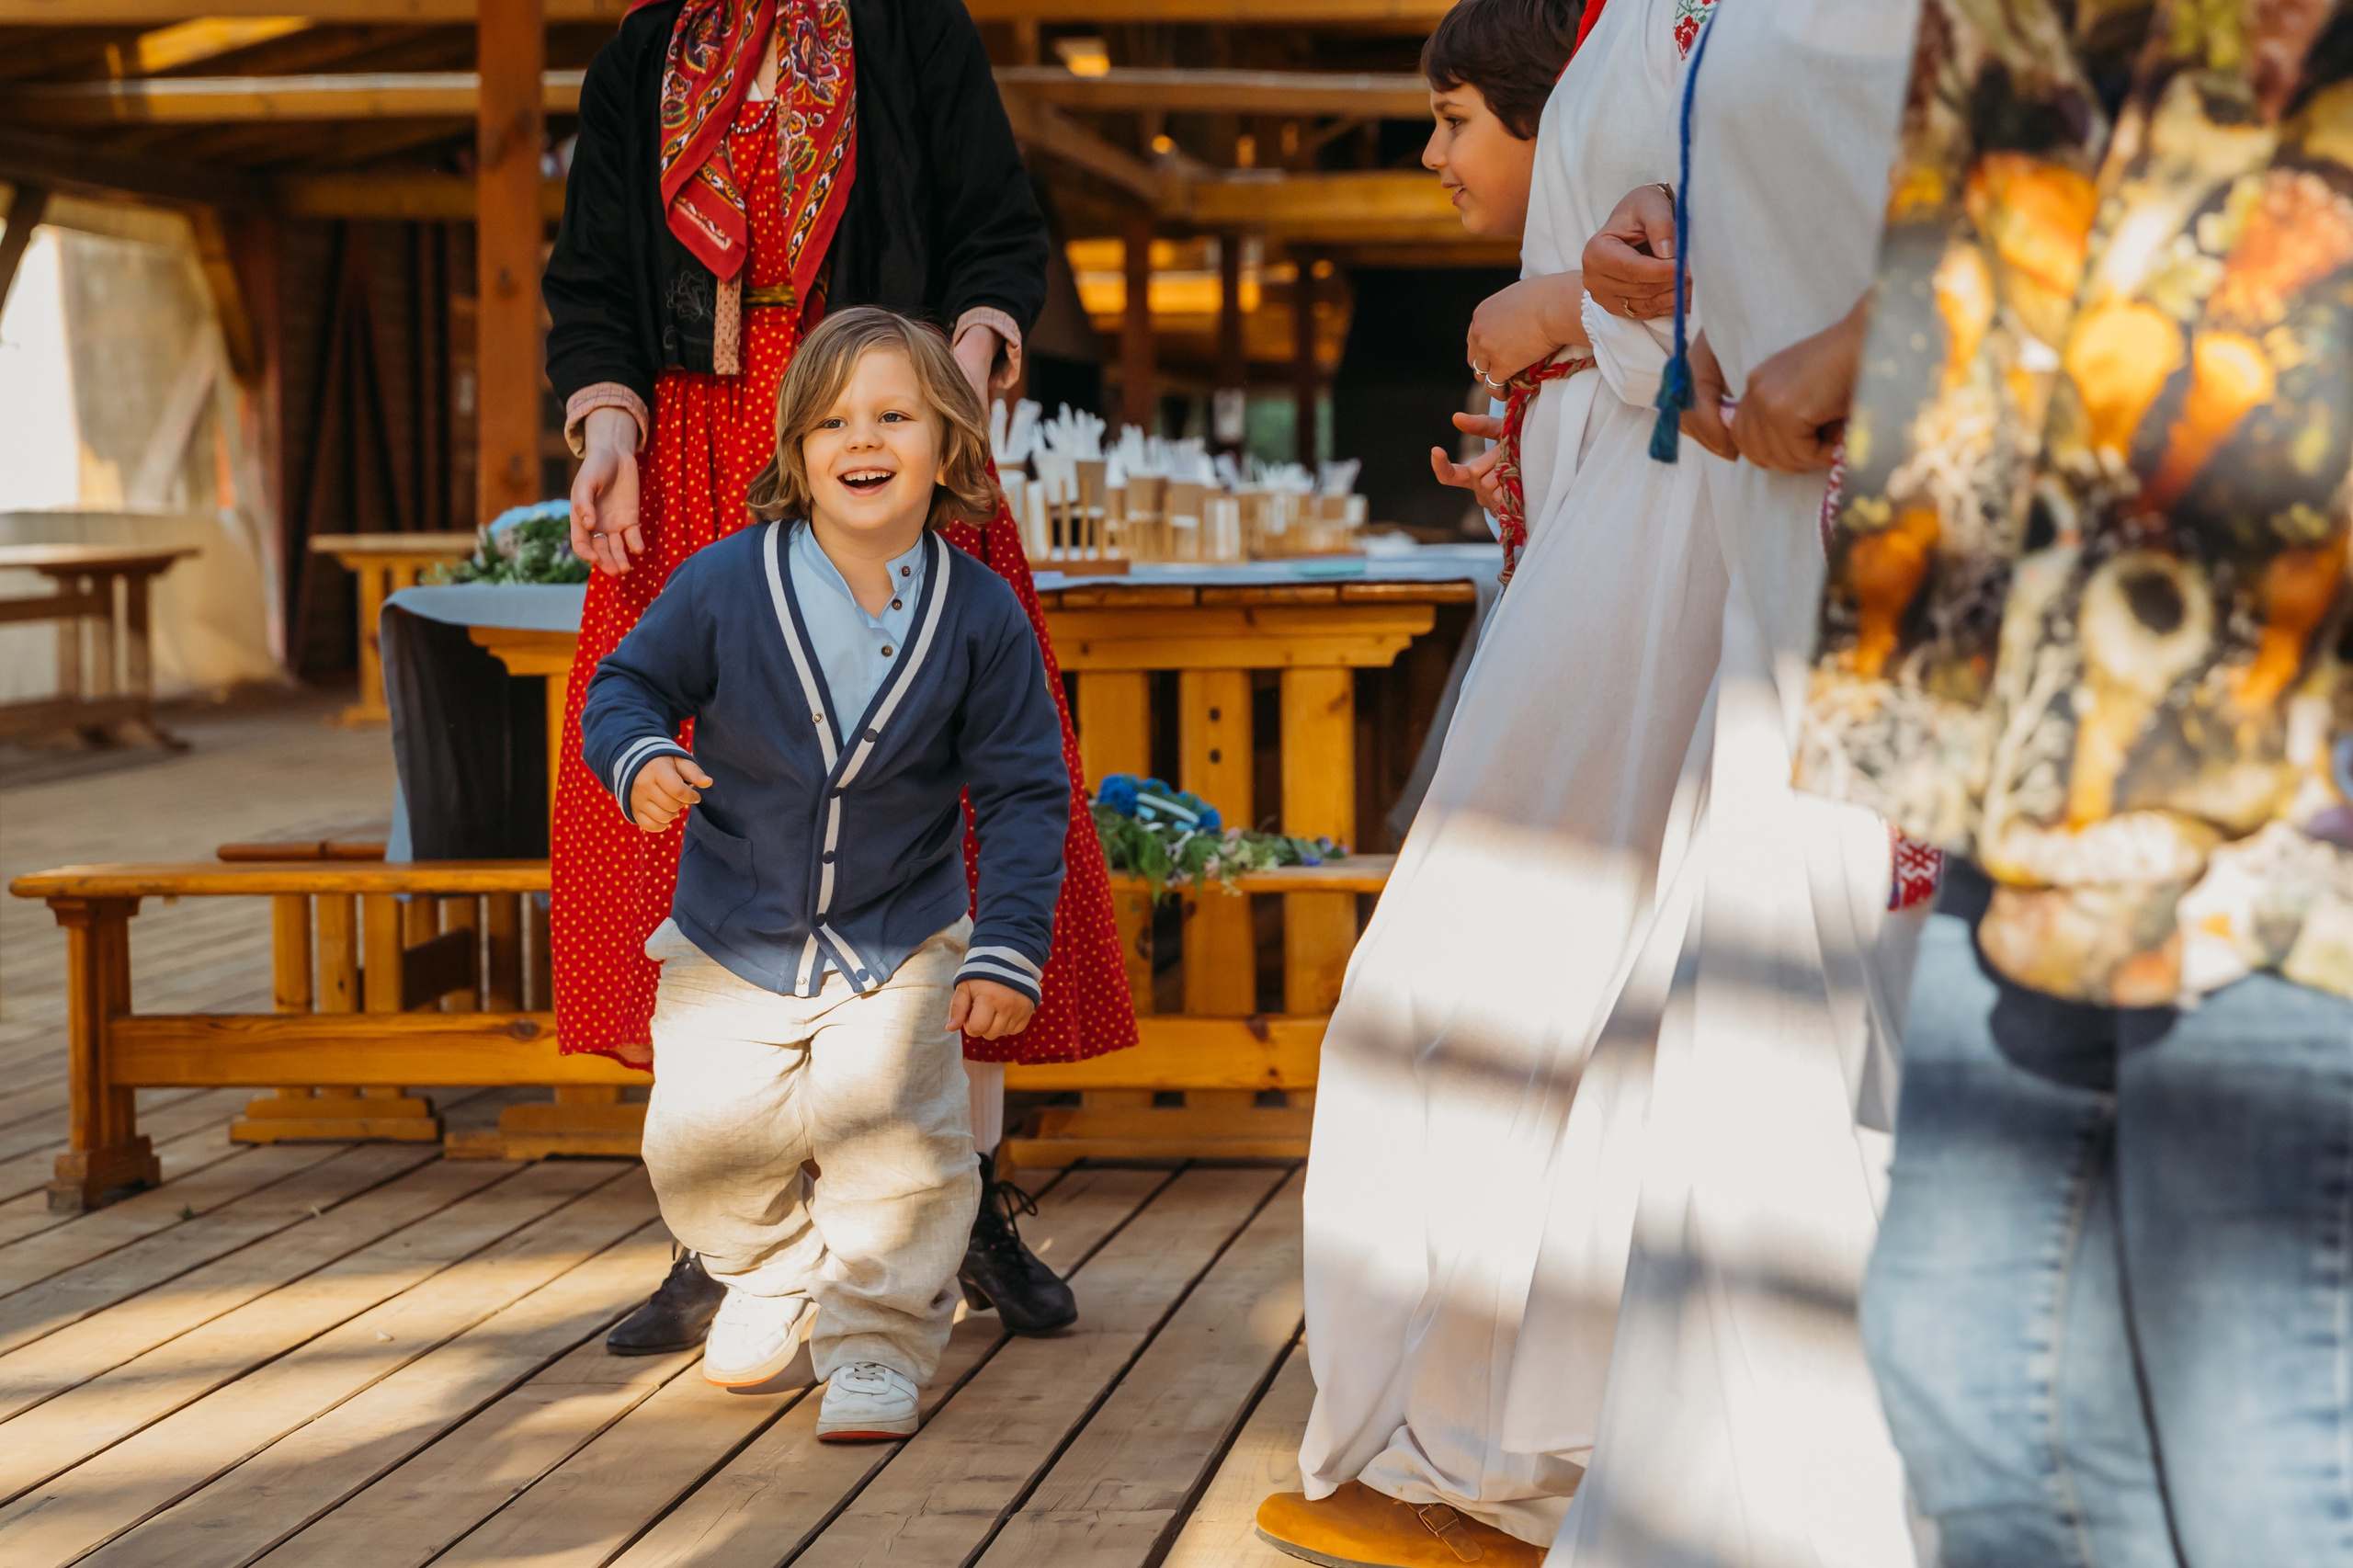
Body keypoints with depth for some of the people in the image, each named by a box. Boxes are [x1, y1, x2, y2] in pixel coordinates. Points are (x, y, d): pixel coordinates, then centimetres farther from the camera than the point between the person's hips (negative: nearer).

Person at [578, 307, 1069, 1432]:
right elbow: (627, 683, 1)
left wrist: (1007, 951, -10)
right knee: (701, 1143, -2)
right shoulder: (723, 584, -13)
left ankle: (876, 1338, 8)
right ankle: (772, 1275, 30)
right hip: (732, 938, 1)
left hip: (900, 944, -1)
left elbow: (1024, 792, -4)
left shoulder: (979, 614, -10)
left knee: (895, 1134, -14)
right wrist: (638, 759, -22)